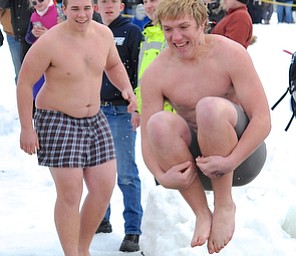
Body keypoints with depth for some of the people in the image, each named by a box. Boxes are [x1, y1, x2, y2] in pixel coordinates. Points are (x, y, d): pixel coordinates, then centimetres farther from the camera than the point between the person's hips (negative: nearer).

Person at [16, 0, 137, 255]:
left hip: (95, 120, 6)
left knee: (104, 188, 6)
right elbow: (24, 83, -12)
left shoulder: (104, 34, 0)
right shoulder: (50, 43, -18)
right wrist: (26, 128, -13)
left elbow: (114, 65, 20)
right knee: (70, 193, -9)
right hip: (58, 122, -6)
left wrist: (127, 88, 0)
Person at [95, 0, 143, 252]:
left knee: (126, 173, -7)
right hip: (95, 110, 6)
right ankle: (101, 220, 27)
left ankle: (133, 231, -3)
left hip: (121, 111, -6)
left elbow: (141, 72, -8)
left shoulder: (132, 32, -3)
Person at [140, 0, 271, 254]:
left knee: (209, 107, -33)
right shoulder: (156, 74, -6)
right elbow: (147, 138, -7)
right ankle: (202, 213, -20)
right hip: (196, 161, 3)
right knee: (159, 122, -27)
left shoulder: (230, 54, -14)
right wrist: (161, 176, -28)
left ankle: (225, 204, -18)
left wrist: (230, 161, -31)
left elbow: (262, 119, -17)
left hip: (243, 156, -3)